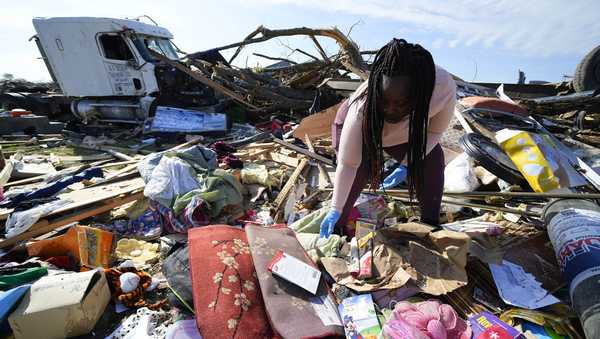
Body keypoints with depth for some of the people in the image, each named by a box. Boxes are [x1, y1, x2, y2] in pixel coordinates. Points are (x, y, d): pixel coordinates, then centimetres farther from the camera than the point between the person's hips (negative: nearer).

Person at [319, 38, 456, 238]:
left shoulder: (445, 87, -34)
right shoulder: (361, 110, -42)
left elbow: (435, 131, -15)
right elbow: (347, 164, -34)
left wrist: (408, 164, -25)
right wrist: (335, 210, -29)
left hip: (404, 134, 4)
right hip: (357, 130, -3)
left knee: (433, 158, -11)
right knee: (359, 171, -26)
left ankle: (431, 224, 9)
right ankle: (337, 229, -6)